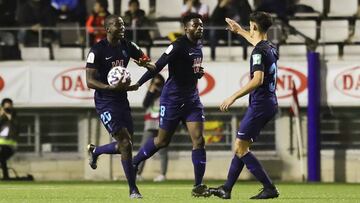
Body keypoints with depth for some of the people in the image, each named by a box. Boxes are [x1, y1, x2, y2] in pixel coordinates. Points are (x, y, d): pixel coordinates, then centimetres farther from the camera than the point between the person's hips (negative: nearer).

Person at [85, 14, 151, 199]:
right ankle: (133, 190, -7)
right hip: (105, 102, -7)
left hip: (121, 100, 7)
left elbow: (148, 62, 15)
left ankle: (94, 151, 40)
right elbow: (89, 81, -16)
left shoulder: (128, 46, 5)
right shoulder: (97, 50, -13)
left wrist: (145, 63, -11)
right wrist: (112, 88, -30)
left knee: (124, 146, 10)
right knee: (125, 143, -14)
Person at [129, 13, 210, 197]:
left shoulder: (198, 46, 8)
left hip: (192, 99, 6)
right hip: (172, 99, -6)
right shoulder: (178, 46, -16)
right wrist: (139, 83, -28)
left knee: (198, 140, -6)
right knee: (162, 141, 5)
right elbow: (158, 66, -21)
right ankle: (133, 164, 30)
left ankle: (198, 186, -3)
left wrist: (199, 73, 9)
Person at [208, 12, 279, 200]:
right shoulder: (271, 48, 12)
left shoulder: (259, 52, -16)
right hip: (270, 103, 9)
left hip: (260, 105, -9)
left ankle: (269, 188, -10)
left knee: (240, 149, -6)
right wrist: (240, 31, 50)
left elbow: (258, 79, -27)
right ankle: (226, 189, 18)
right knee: (241, 147, 14)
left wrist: (234, 97, -27)